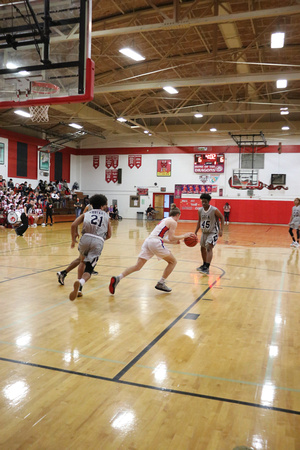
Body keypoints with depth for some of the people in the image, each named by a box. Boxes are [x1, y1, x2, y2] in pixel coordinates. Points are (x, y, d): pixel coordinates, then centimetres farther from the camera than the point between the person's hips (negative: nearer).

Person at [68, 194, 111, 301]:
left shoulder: (86, 214, 23)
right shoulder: (106, 216, 24)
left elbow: (73, 225, 8)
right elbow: (109, 235, 20)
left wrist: (73, 240, 19)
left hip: (86, 238, 2)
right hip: (99, 242, -1)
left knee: (83, 261, 29)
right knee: (88, 270, 1)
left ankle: (78, 289, 20)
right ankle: (80, 282, -33)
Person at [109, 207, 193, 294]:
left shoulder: (164, 220, 31)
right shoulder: (173, 222, 5)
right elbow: (171, 238, -5)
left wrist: (172, 242, 39)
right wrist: (184, 236, 7)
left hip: (148, 241, 8)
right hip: (155, 242, -7)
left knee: (137, 266, 2)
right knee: (173, 262, 13)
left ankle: (117, 278, -14)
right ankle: (161, 284, 10)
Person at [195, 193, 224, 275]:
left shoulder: (214, 210, -20)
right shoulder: (200, 210, -3)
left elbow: (222, 218, -8)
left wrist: (221, 230, -17)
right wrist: (195, 232, 5)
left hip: (213, 232, -7)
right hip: (204, 232, 7)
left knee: (209, 248, -20)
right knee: (203, 248, 17)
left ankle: (207, 268, -24)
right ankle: (205, 265, 36)